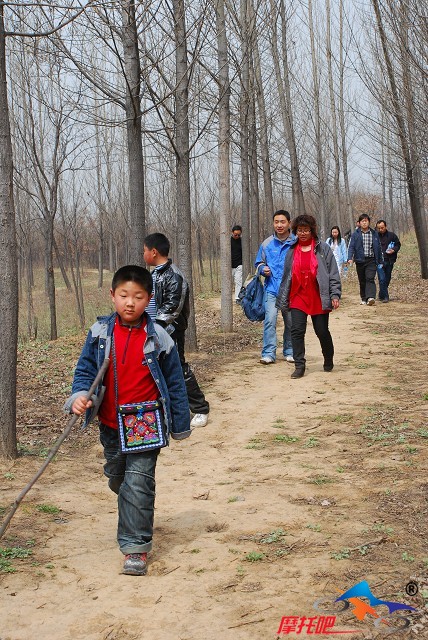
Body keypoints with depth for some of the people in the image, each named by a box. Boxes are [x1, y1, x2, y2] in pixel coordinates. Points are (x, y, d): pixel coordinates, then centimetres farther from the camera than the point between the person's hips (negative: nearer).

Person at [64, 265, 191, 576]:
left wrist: (181, 425, 2)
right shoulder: (100, 332, -3)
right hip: (111, 425, 4)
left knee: (138, 483, -10)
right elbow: (85, 369, 2)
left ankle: (136, 546, 0)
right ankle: (140, 513, 51)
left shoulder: (158, 338, -8)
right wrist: (79, 396, -19)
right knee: (117, 479, 21)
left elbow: (175, 383, -1)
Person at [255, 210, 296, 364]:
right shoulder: (267, 244, 6)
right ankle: (268, 353, -9)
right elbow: (259, 263, 18)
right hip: (272, 288, 0)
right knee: (270, 320, -13)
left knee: (291, 322, 9)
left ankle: (290, 352, 25)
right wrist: (263, 269, -3)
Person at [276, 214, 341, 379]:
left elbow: (333, 273, -2)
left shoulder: (323, 248, 0)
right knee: (297, 331, -7)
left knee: (322, 331, 6)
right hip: (298, 298, 2)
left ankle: (329, 361, 29)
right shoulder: (292, 250, 9)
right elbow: (286, 276, 14)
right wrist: (283, 299, 13)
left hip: (318, 299, -2)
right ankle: (299, 366, -1)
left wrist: (335, 295, -10)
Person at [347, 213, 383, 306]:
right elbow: (351, 247, -2)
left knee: (370, 278, -16)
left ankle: (370, 297, -28)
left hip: (371, 260, 0)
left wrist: (380, 261, 14)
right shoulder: (355, 234, 2)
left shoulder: (374, 234, 8)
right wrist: (350, 258, -18)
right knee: (362, 281, 8)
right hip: (360, 260, 0)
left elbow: (378, 248, 14)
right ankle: (364, 299, 19)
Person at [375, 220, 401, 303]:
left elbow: (398, 244, 13)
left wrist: (394, 250, -7)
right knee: (382, 279, -13)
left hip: (389, 261, 3)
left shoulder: (392, 235, 3)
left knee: (387, 279, 10)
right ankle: (385, 297, -10)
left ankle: (381, 295, 25)